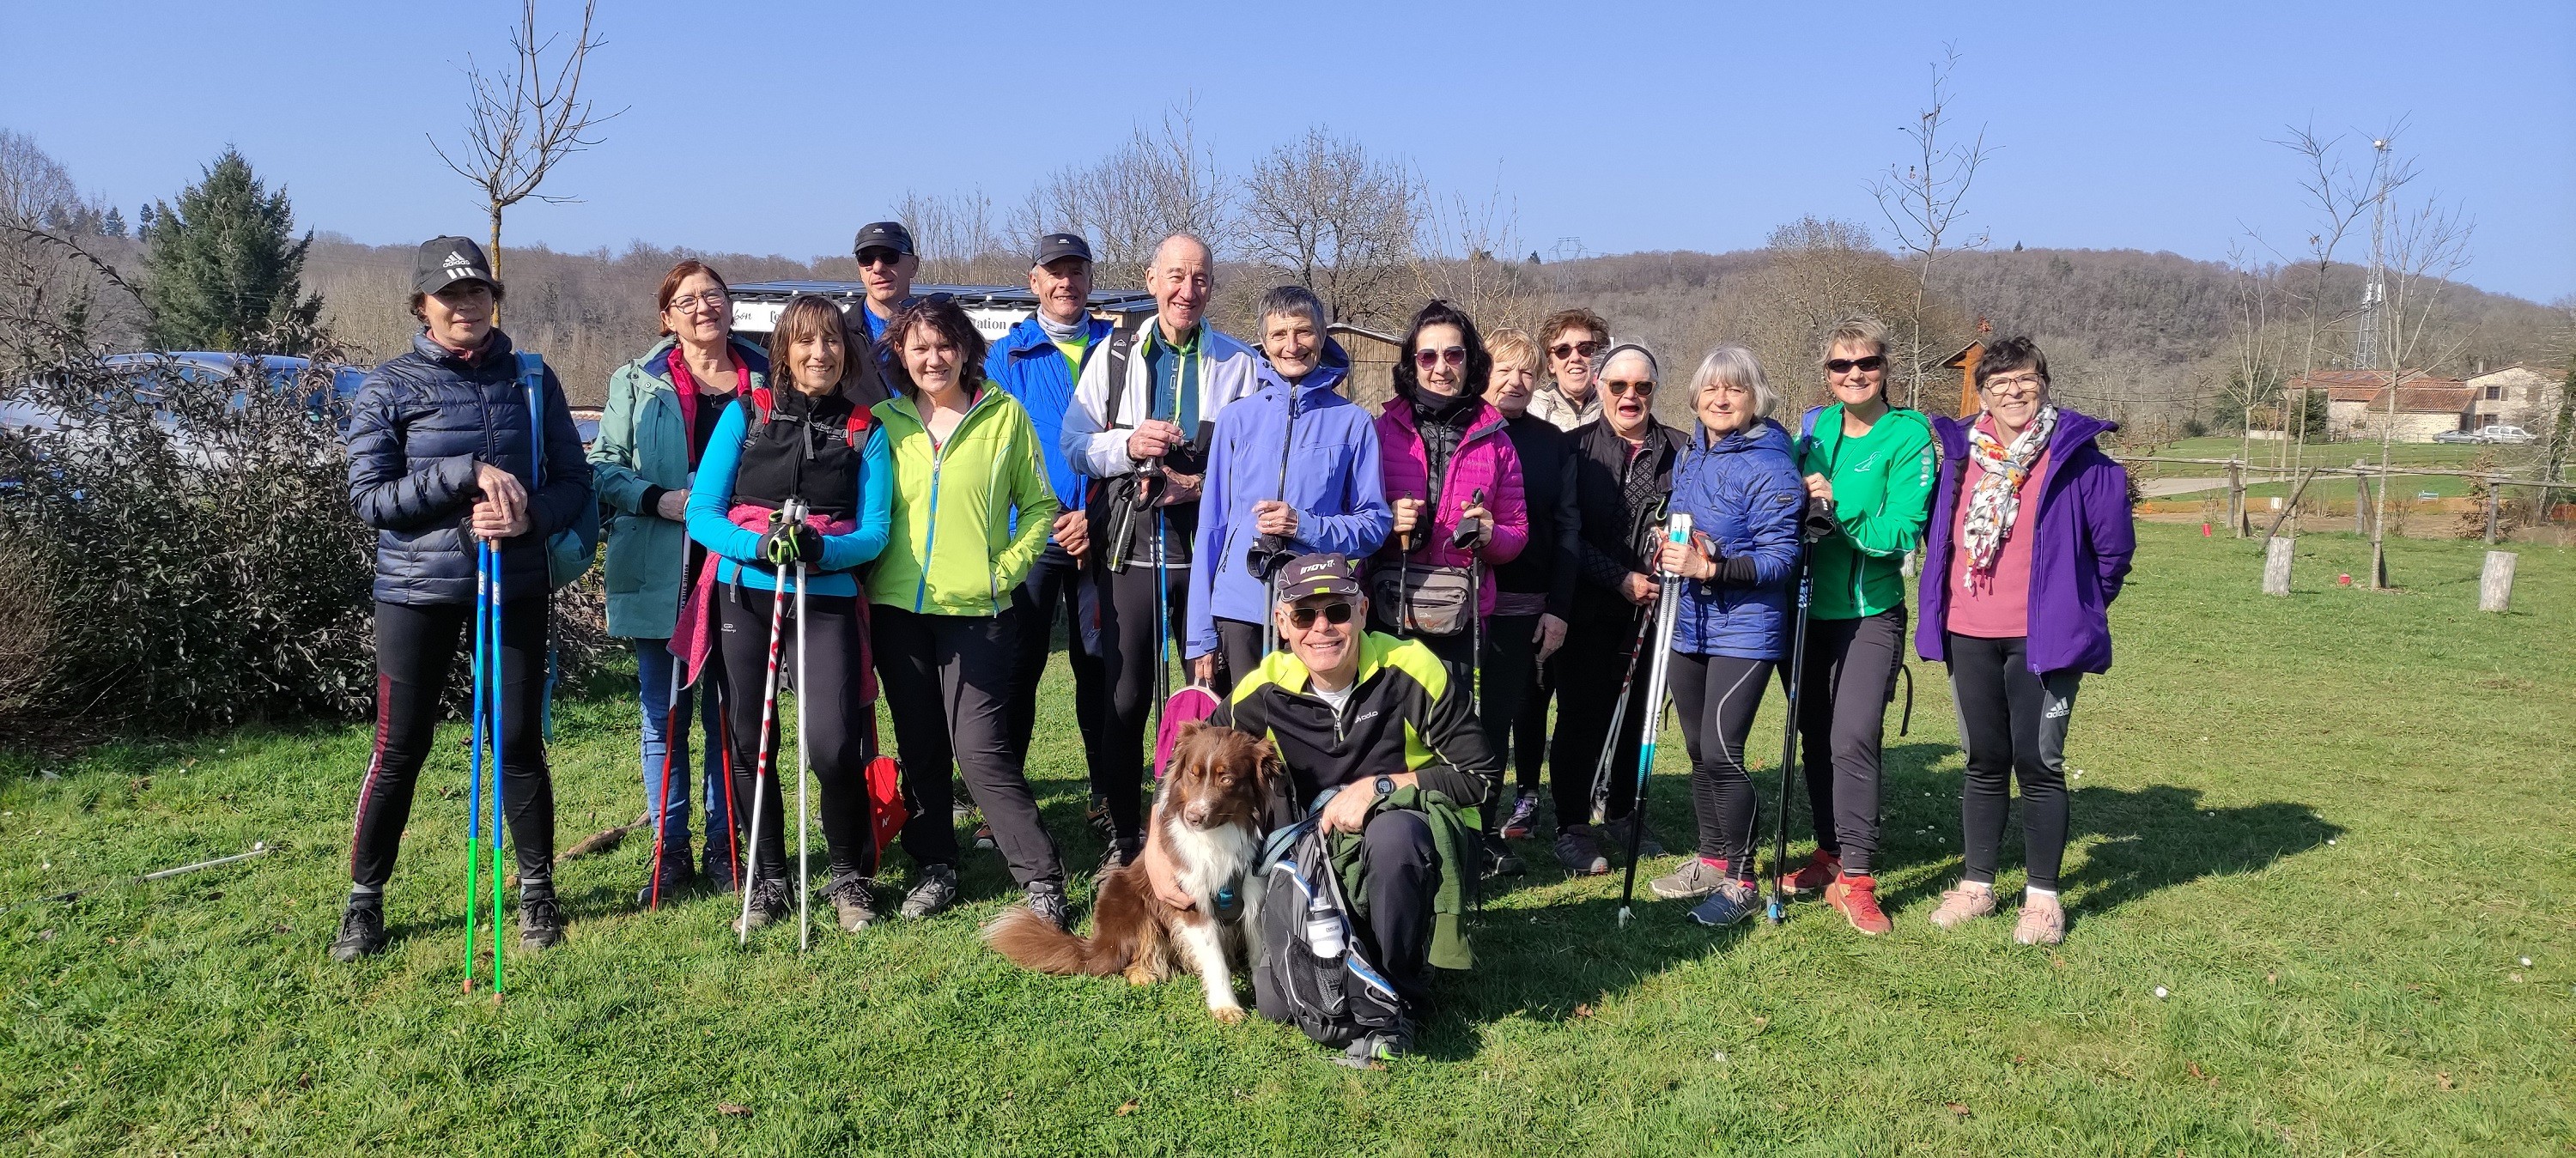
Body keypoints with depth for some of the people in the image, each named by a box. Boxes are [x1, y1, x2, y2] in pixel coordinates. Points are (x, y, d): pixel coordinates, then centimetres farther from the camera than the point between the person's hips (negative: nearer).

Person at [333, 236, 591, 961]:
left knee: (520, 740, 6)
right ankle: (364, 900, 20)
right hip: (418, 588, -1)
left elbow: (574, 481, 5)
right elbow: (368, 498, -8)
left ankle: (537, 892, 21)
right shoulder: (388, 387, -1)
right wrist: (469, 473, -19)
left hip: (517, 586, 2)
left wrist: (529, 517, -16)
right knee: (400, 748, 4)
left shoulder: (532, 378, 5)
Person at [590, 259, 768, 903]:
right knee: (664, 715, 4)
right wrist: (657, 499, -13)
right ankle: (670, 849, 16)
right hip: (660, 575, 0)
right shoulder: (638, 382, 7)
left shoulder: (767, 379, 8)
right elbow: (604, 465, 5)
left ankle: (723, 844, 20)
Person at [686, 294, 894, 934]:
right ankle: (767, 882, 22)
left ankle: (850, 876, 10)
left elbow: (874, 532, 1)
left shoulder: (865, 431, 5)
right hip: (744, 597, 1)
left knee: (832, 744, -12)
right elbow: (702, 511, 0)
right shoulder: (745, 414, 5)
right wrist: (758, 545, -18)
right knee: (750, 742, 6)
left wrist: (820, 548, -19)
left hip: (826, 601, -1)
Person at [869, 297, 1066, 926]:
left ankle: (1042, 879, 0)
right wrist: (869, 568, 1)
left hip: (977, 609, -3)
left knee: (981, 749, -10)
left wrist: (1006, 567, -6)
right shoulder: (885, 421, 7)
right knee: (919, 747, 11)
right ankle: (934, 868, 26)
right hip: (898, 608, 4)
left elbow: (1039, 505, 4)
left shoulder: (1004, 414, 0)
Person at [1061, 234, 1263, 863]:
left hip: (1208, 550, -1)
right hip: (1130, 547, 1)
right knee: (1124, 699, 5)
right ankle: (1121, 835, 18)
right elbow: (1074, 444, 6)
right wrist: (1128, 445, -13)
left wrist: (1200, 485, -14)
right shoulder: (1115, 355, 10)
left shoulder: (1240, 363, 7)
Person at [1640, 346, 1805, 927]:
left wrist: (1712, 568, -28)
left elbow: (1780, 557, -17)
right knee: (1699, 748, 14)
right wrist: (1668, 552, 2)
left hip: (1744, 628, -7)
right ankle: (1710, 859, 29)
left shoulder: (1770, 466, -13)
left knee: (1720, 751, -11)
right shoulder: (1689, 457, 11)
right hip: (1690, 623, 8)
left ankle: (1739, 880, 3)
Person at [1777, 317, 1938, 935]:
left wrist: (1836, 509, -26)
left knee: (1853, 738, -13)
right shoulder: (1813, 426, 7)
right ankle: (1830, 853, 28)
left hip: (1870, 612, -5)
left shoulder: (1910, 436, -9)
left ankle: (1857, 877, -4)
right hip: (1809, 606, 5)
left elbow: (1900, 531, -16)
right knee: (1814, 734, 13)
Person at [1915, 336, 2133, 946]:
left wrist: (2082, 608, 9)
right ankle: (1977, 885, 22)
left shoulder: (2077, 454, -6)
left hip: (2043, 638, -4)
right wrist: (1938, 609, 17)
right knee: (1984, 762, 12)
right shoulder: (1960, 452, 6)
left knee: (2039, 764, 1)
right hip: (1969, 636, 4)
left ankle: (2043, 897, 13)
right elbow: (1939, 533, 19)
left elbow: (2114, 545, -1)